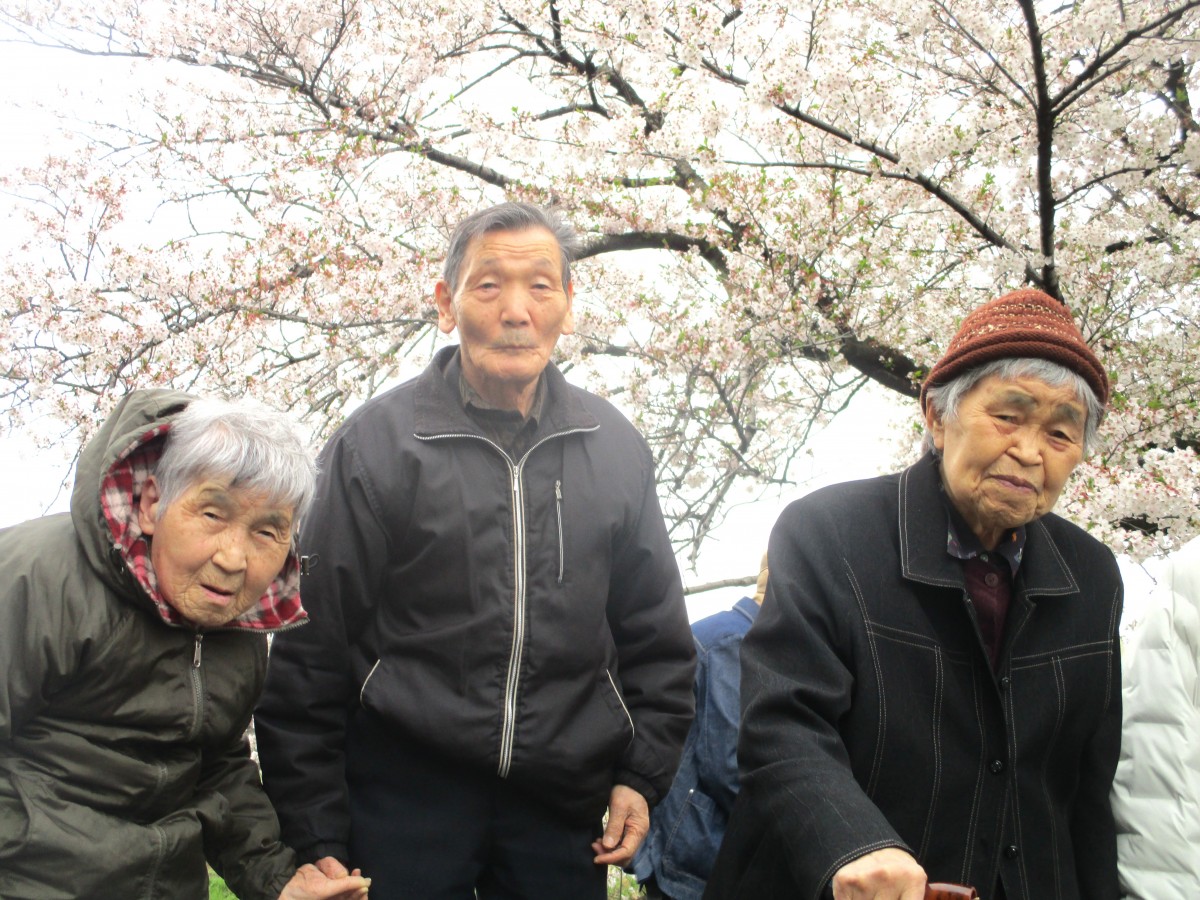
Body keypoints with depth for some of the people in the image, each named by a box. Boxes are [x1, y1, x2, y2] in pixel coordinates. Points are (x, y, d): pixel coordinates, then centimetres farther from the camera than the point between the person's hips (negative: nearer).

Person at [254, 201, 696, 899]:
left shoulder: (616, 448, 6)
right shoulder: (376, 441, -4)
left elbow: (657, 638, 13)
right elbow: (312, 651, -3)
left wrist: (643, 775, 5)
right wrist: (316, 833, -4)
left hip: (561, 805, 3)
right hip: (404, 790, -2)